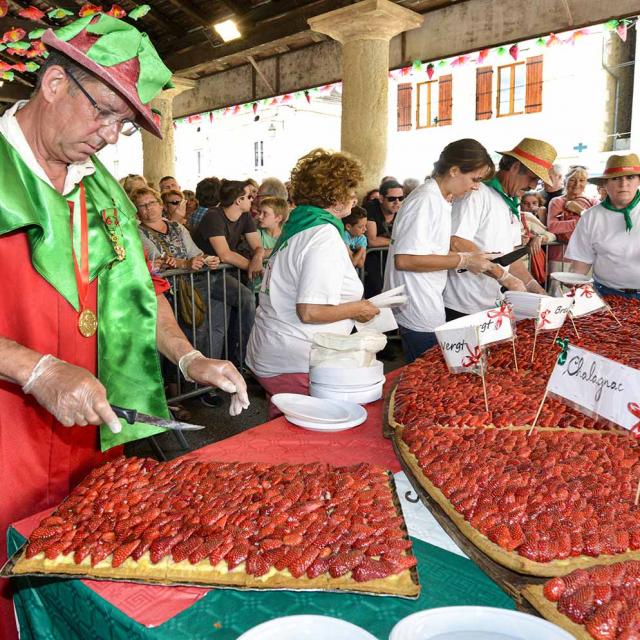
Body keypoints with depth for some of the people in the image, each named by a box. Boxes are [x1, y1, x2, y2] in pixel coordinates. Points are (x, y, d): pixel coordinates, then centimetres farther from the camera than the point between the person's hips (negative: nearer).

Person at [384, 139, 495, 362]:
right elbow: (405, 259, -26)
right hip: (419, 319, -10)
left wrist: (467, 257, 6)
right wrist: (463, 260, -19)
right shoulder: (425, 200, -18)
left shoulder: (441, 200, 13)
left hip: (428, 310, 10)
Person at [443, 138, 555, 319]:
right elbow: (457, 244, -25)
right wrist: (505, 277, -20)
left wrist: (535, 288, 8)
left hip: (491, 305, 9)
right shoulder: (477, 194, -14)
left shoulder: (513, 205, 16)